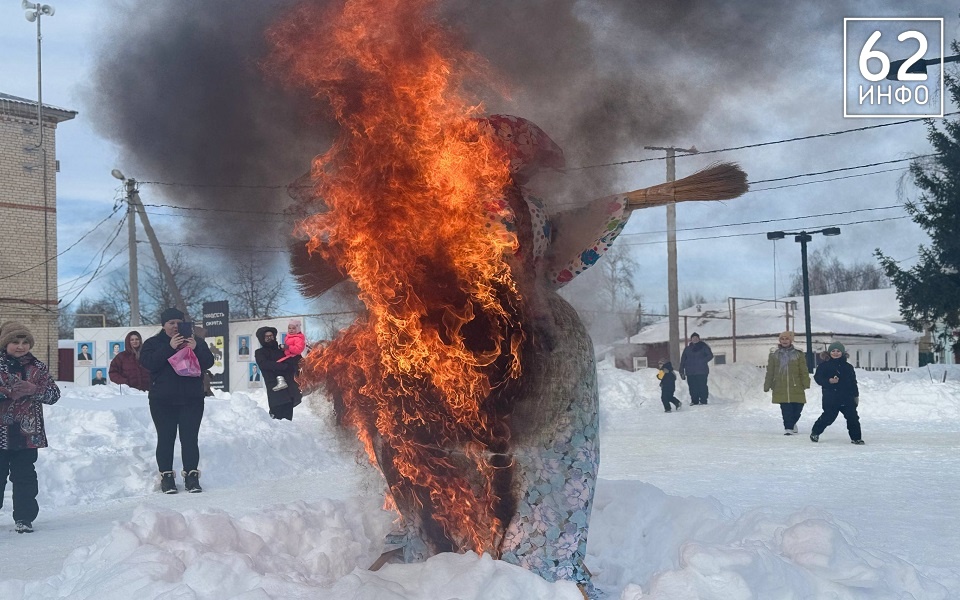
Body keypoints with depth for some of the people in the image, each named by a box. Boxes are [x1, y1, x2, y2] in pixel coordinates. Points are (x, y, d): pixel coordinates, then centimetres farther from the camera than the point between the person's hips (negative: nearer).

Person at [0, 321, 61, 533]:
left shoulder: (37, 367, 7)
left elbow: (54, 394, 4)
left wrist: (34, 389, -14)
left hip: (27, 433, 2)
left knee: (25, 476, 5)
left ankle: (24, 517, 10)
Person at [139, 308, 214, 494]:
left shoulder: (195, 341, 10)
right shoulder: (153, 343, 6)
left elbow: (208, 362, 0)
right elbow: (148, 362, -13)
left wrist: (196, 349, -18)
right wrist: (169, 348, -21)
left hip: (191, 400, 1)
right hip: (162, 401, -1)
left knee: (190, 438, 0)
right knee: (166, 439, 2)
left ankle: (191, 475, 5)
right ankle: (166, 476, 9)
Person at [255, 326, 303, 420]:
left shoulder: (282, 350, 25)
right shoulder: (260, 353, 13)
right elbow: (265, 364, -7)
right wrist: (286, 366, -12)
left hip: (290, 388, 4)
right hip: (276, 390, -4)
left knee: (288, 418, 0)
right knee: (278, 417, -17)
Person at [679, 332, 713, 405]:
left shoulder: (703, 347, 7)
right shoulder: (687, 349, 16)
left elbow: (710, 355, 1)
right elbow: (682, 360, 15)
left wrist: (702, 361, -13)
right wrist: (682, 372, 7)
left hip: (701, 372, -3)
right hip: (690, 373, 3)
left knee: (702, 386, -8)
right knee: (693, 388, 0)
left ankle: (703, 401, -5)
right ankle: (694, 401, 7)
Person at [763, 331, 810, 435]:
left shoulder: (798, 354, 5)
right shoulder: (774, 354, 6)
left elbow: (804, 371, 4)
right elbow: (770, 372, 8)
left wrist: (806, 383, -5)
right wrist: (767, 385, 6)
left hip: (796, 387, 1)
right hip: (780, 387, -1)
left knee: (798, 407, 4)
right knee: (786, 409, -7)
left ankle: (792, 423, 29)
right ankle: (788, 427, 5)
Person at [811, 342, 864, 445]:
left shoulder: (848, 367, 13)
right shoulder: (824, 365, 2)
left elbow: (853, 382, 17)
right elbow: (818, 378, -5)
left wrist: (856, 395, 14)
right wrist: (829, 381, -21)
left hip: (847, 397, 4)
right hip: (831, 398, -4)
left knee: (853, 417, 0)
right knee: (828, 417, -3)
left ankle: (856, 438, 10)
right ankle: (815, 432, 18)